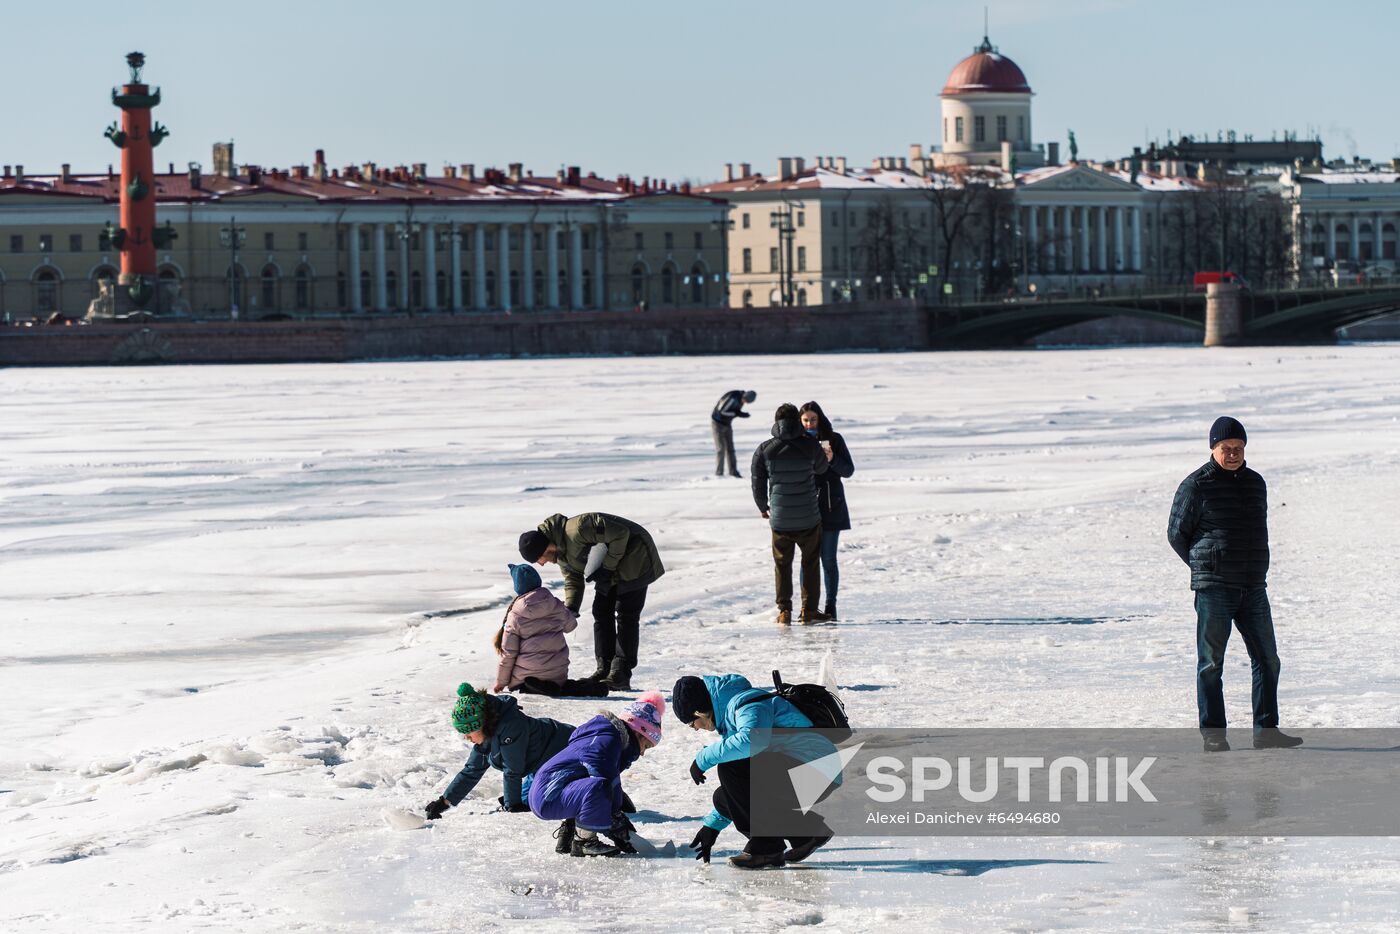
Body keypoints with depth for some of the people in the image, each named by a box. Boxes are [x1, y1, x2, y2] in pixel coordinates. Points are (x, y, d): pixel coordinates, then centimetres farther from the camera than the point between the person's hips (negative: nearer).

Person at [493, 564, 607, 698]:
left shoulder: (514, 616, -9)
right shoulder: (556, 605, -1)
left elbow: (508, 653, -6)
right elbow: (570, 625, 18)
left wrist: (501, 682, 4)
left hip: (525, 675, -3)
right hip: (557, 673, 3)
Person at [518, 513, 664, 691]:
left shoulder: (576, 530, -33)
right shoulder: (561, 554, -1)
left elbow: (620, 535, -31)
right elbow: (572, 579, 9)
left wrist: (607, 568, -25)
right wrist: (570, 608, -8)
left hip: (634, 557, -10)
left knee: (626, 616, -11)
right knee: (601, 613, 6)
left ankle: (621, 675, -12)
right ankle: (604, 670, 10)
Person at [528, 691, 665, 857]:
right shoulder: (606, 740, -15)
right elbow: (604, 786, -19)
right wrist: (619, 830, -14)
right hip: (547, 798, -11)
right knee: (596, 787, -36)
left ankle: (568, 832, 19)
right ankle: (584, 841, -17)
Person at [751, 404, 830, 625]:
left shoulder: (764, 450, -6)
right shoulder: (810, 446, -9)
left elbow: (757, 482, 0)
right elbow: (821, 468, 11)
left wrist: (763, 507, 17)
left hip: (779, 518, 1)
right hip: (809, 518, -1)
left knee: (782, 564, 13)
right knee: (810, 563, 14)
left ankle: (784, 611, 8)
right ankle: (809, 610, 14)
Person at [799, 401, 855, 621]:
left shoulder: (833, 439, 1)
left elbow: (848, 470, 0)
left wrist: (832, 460, -19)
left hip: (830, 506, -1)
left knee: (828, 559, 1)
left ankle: (830, 606, 7)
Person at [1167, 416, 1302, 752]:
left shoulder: (1255, 483, 13)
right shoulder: (1196, 485, -6)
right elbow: (1177, 534, -1)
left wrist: (1252, 569, 13)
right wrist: (1205, 568, 5)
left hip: (1252, 587, 6)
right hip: (1213, 587, -6)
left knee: (1267, 659, 4)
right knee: (1211, 664, -1)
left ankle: (1265, 730, 10)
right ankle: (1213, 735, 3)